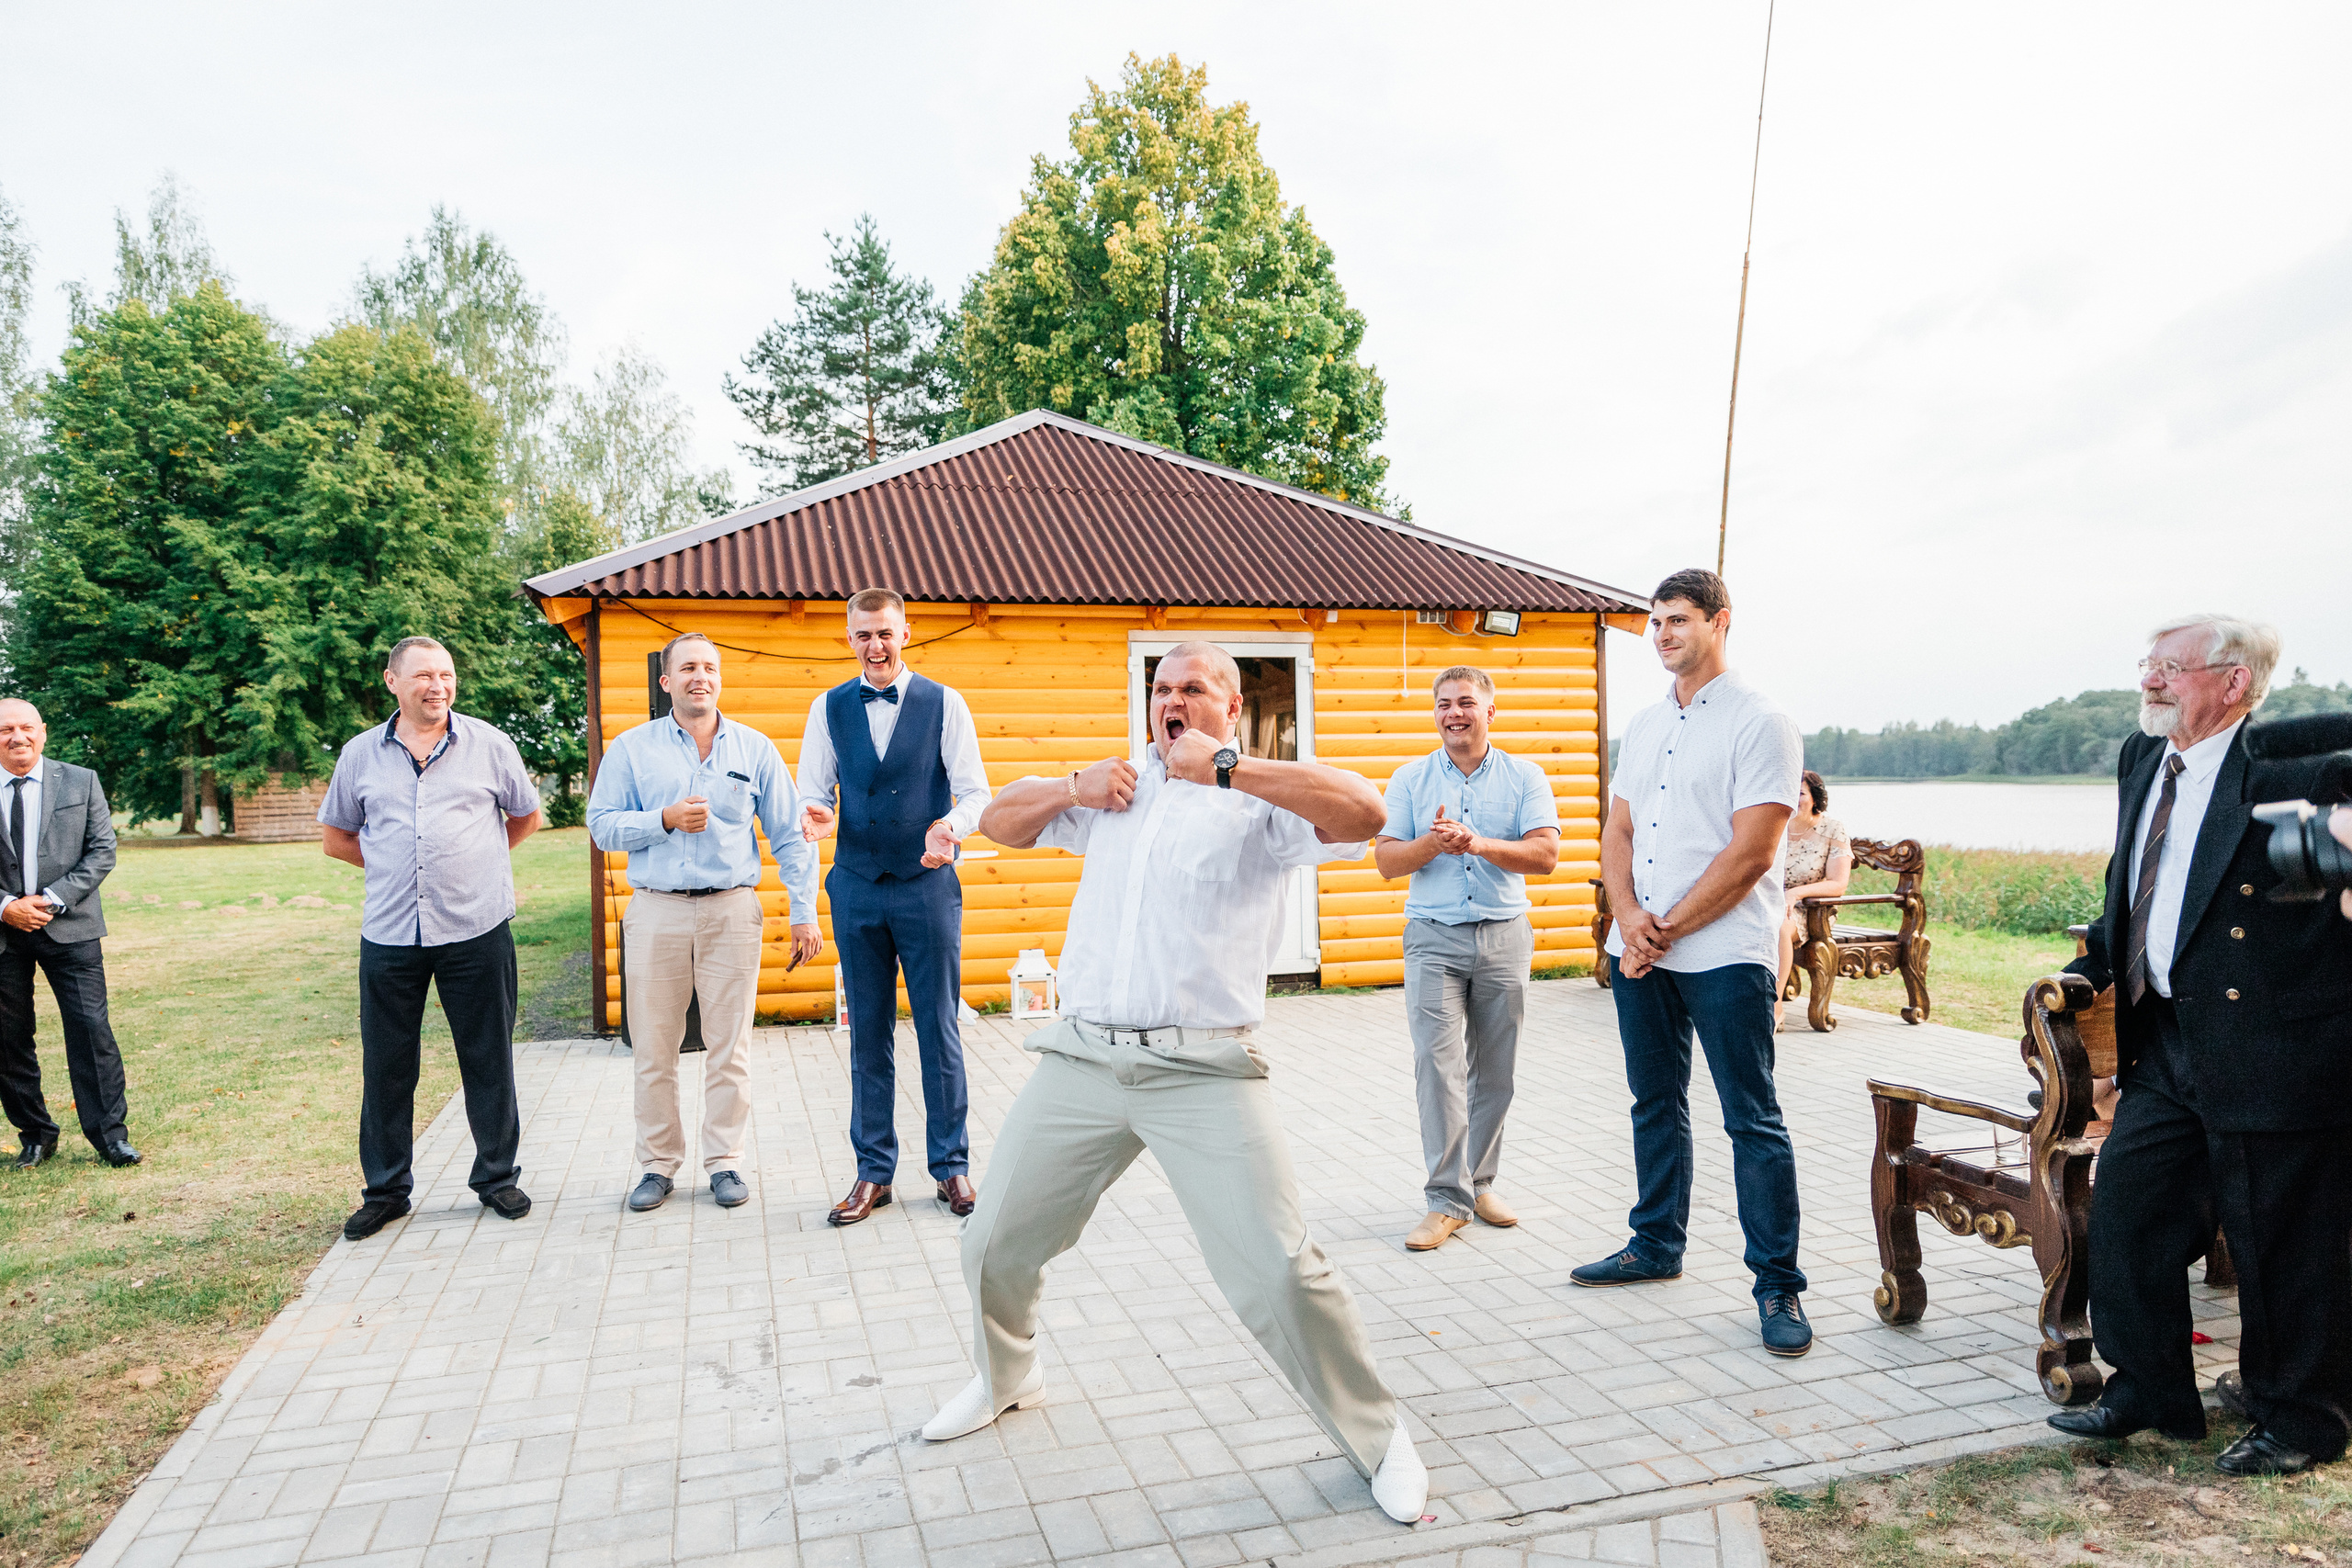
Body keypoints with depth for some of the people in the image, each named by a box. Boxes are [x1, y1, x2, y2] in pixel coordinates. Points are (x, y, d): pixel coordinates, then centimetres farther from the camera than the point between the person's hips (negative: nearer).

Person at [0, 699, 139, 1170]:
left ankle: (110, 1135, 3)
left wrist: (53, 900, -11)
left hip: (69, 926, -1)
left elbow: (102, 851, 1)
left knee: (90, 1028, -4)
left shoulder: (81, 782, 4)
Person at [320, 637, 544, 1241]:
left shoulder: (488, 744, 3)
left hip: (476, 930, -1)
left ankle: (497, 1178, 21)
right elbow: (337, 837, 18)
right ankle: (385, 1189, 22)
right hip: (389, 935, 1)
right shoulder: (361, 753, 7)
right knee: (386, 1067, 8)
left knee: (489, 1061, 6)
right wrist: (397, 867, 8)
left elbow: (526, 816, 16)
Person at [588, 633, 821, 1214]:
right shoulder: (631, 748, 6)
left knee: (729, 1046, 3)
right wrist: (665, 820, -14)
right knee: (653, 1048, 5)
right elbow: (602, 825, 2)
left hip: (732, 910, 0)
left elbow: (789, 834, 7)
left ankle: (725, 1160, 15)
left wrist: (803, 912, 2)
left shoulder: (755, 749, 6)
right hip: (656, 911, 0)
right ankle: (658, 1164, 18)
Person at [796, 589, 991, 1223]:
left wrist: (951, 824, -24)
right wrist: (815, 814, -18)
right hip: (856, 887, 2)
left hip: (928, 884, -2)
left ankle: (951, 1165, 17)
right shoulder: (829, 709, 7)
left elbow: (975, 790, -2)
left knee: (939, 1029, 4)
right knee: (868, 1033, 8)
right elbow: (812, 791, 7)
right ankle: (873, 1171, 19)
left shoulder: (944, 704, 1)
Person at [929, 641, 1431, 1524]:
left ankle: (1376, 1437, 15)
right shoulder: (1112, 788, 17)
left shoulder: (1258, 798, 0)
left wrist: (1226, 769, -19)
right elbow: (999, 822, 25)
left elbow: (1363, 813, -19)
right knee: (995, 1242, 16)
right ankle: (1003, 1379, 45)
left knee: (1278, 1271, -9)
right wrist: (1071, 788, 6)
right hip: (1082, 1059, 5)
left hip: (1202, 1070, -5)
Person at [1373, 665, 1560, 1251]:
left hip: (1505, 935, 1)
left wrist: (1479, 843, -20)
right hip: (1434, 937, -1)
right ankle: (1448, 1198, -5)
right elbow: (1386, 860, 2)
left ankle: (1478, 1182, 22)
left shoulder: (1525, 777, 5)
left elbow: (1545, 855, -6)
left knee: (1494, 1070, 7)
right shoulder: (1409, 779, 7)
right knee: (1438, 1064, -9)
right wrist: (1433, 843, -17)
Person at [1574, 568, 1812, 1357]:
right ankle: (1657, 1245, 31)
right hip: (1638, 953, 7)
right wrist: (1629, 918, -5)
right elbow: (1617, 831, 12)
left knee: (1753, 1121, 0)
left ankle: (1778, 1284, 10)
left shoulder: (1759, 723, -7)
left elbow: (1751, 853, -14)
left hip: (1724, 955, -7)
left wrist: (1669, 929, -12)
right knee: (1656, 1105, 17)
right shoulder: (1644, 725, 15)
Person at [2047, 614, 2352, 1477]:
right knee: (2124, 1210, 12)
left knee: (2282, 1244, 7)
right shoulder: (2140, 760, 10)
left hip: (2270, 1049, -7)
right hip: (2165, 1048, 8)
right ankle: (2148, 1390, 30)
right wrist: (2093, 964, 17)